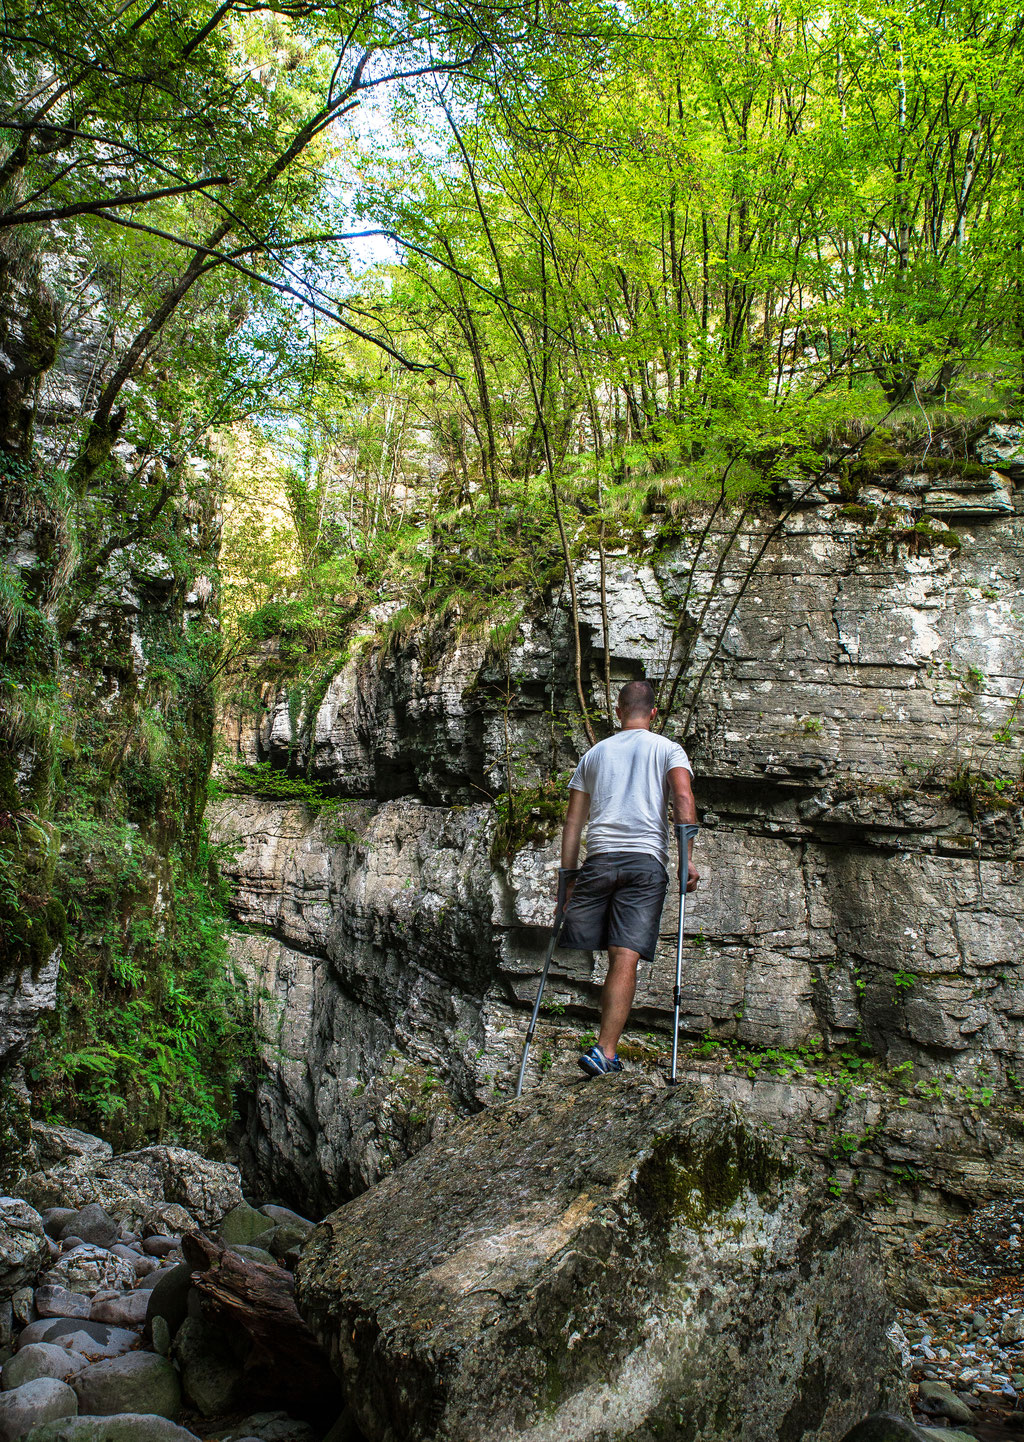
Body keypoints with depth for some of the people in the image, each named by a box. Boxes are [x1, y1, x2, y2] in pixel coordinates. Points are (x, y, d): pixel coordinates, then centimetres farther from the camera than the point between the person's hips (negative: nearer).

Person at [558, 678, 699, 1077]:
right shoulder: (667, 749, 14)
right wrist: (687, 860, -6)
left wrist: (568, 875, 18)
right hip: (647, 859, -2)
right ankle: (606, 1051, -14)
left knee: (619, 956, 11)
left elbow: (573, 821, 17)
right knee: (625, 960, -8)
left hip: (598, 859, 2)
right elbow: (683, 798, -4)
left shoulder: (595, 752, 22)